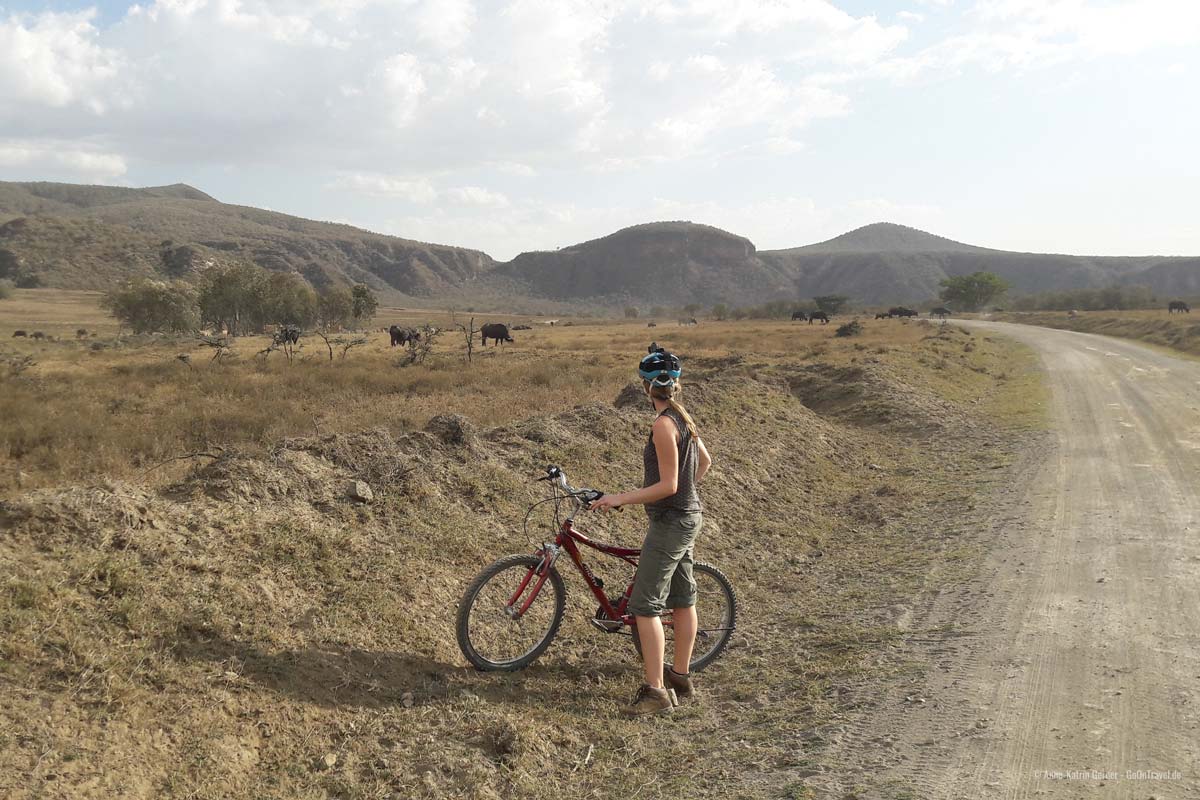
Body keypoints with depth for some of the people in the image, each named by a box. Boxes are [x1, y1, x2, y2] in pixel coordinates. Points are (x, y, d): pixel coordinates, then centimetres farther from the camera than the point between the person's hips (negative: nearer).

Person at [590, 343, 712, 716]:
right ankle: (680, 678, 27)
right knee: (682, 599, 16)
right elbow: (705, 461, 19)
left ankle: (656, 691, -3)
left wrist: (620, 499, -19)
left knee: (645, 605, -6)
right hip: (687, 515, 10)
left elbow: (667, 485, -23)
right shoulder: (682, 417, 7)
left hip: (670, 522, -10)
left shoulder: (663, 424, -21)